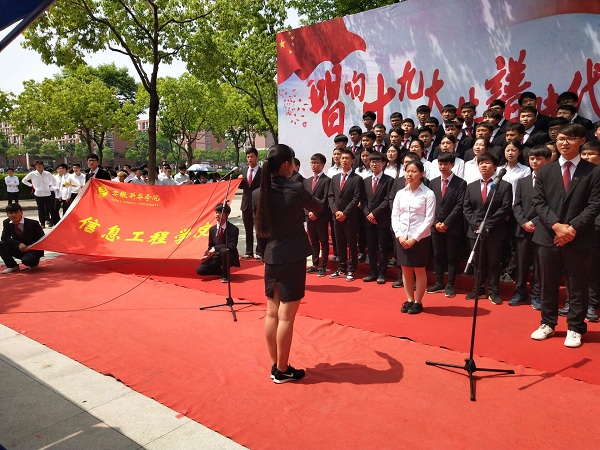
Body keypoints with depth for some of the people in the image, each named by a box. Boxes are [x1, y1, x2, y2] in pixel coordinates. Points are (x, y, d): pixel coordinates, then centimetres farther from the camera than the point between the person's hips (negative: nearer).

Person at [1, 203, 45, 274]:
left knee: (27, 260, -36)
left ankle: (34, 262, 5)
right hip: (19, 249, 5)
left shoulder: (32, 223, -17)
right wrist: (18, 244, -26)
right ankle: (12, 266, -2)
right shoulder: (6, 223, -4)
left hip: (33, 249, -5)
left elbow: (42, 238, -9)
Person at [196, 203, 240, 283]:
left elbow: (232, 246, -21)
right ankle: (222, 270, 8)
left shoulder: (233, 229, -11)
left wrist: (215, 248, -28)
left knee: (223, 251, -40)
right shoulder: (212, 229, 6)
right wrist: (207, 256, -11)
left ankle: (226, 275, -17)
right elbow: (210, 246, 11)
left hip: (228, 256, -5)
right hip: (216, 257, 5)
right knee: (200, 270, -15)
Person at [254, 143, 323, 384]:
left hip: (271, 258, 6)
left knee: (272, 314, 12)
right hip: (292, 260, -6)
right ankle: (282, 370, 12)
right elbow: (319, 209, 6)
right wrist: (308, 203, 27)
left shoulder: (260, 193, 0)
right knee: (286, 316, 2)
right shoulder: (296, 190, -13)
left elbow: (260, 230, 7)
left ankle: (275, 366, 25)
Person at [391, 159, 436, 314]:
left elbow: (429, 219, -10)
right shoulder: (400, 194, 6)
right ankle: (409, 300, 21)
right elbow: (395, 216, 6)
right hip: (402, 238, 4)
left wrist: (415, 238, -14)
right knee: (406, 270, 9)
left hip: (420, 238, -4)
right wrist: (400, 235, -8)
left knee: (419, 270, 4)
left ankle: (418, 302, 15)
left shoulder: (428, 194, -6)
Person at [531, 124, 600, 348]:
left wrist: (573, 228, -15)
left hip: (579, 239, -2)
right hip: (548, 236, 2)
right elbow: (539, 202, 1)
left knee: (577, 286, 6)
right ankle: (548, 323, 24)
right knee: (548, 284, 10)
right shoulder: (545, 171, 8)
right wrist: (556, 225, -13)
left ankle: (575, 328, 18)